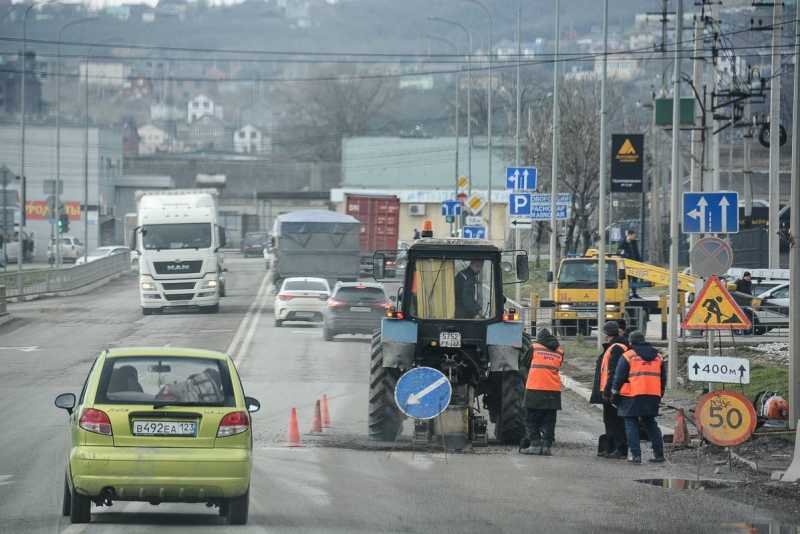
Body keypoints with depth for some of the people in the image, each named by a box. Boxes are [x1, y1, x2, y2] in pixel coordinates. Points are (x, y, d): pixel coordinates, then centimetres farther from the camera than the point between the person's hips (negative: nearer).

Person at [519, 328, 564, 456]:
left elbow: (525, 365, 12)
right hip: (553, 390, 3)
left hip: (535, 389, -3)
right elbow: (558, 367, 16)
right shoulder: (559, 351, 12)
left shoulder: (534, 348, 4)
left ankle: (534, 444, -3)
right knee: (549, 421, 7)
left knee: (532, 420, 5)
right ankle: (546, 446, 2)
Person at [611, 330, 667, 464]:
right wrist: (660, 395, 27)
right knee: (650, 423, 16)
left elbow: (619, 377, -5)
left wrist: (615, 391, 7)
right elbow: (663, 377, 19)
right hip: (653, 396, 5)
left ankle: (636, 454, -5)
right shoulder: (657, 356, 14)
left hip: (633, 395, -5)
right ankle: (659, 454, 12)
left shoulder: (627, 356, -4)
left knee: (631, 423, 4)